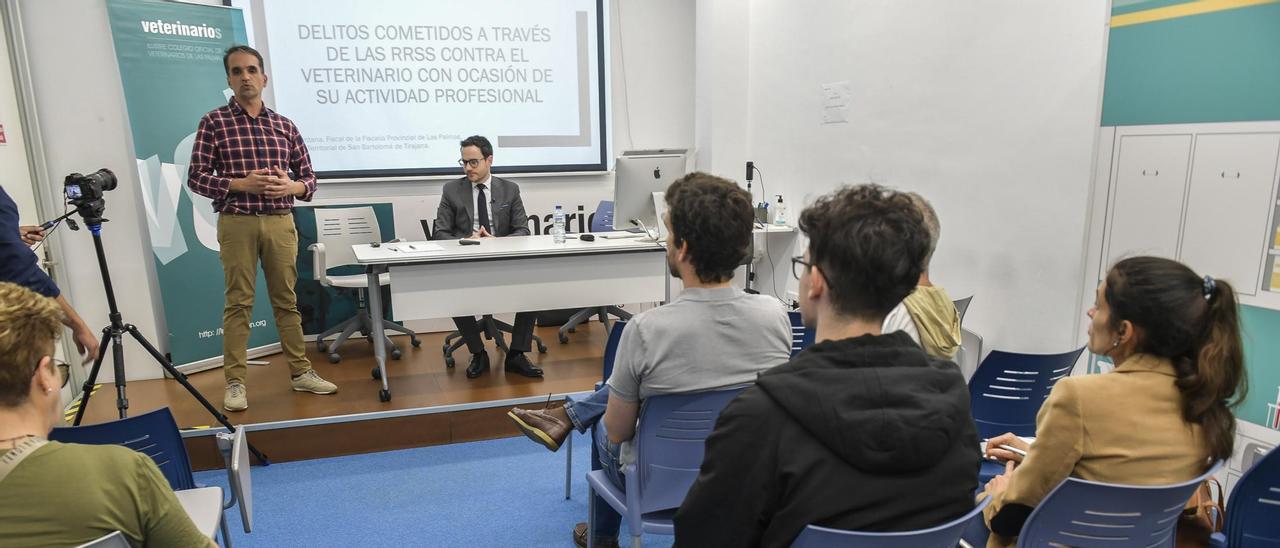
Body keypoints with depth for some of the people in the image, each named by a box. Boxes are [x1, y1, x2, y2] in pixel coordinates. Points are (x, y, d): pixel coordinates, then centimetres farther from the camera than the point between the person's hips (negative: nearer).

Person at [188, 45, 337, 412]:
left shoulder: (285, 126, 10)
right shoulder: (213, 123, 2)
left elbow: (308, 177, 12)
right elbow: (196, 178, -1)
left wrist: (291, 186, -9)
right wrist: (241, 184, -16)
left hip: (281, 223, 3)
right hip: (237, 223, -3)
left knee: (287, 299, 9)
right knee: (238, 302, 1)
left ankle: (301, 372, 17)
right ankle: (235, 382, 9)